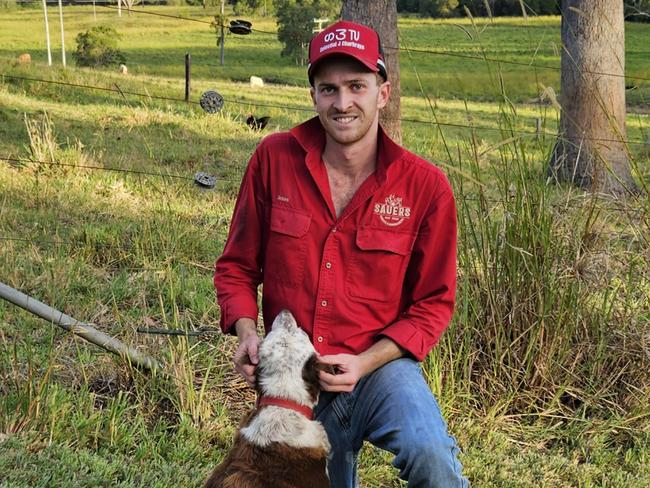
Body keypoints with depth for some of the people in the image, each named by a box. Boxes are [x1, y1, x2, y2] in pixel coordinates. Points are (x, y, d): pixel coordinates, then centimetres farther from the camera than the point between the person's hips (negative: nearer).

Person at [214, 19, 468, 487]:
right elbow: (237, 266, 5)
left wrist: (365, 363, -16)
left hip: (380, 365, -3)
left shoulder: (425, 185, -10)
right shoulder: (275, 158, -6)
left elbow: (433, 302, -3)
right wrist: (247, 334, -13)